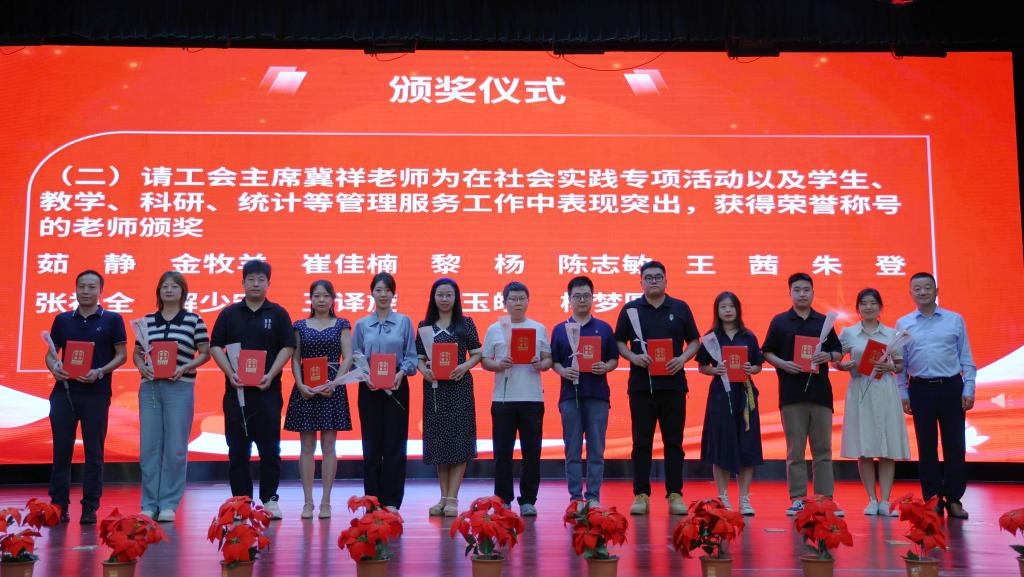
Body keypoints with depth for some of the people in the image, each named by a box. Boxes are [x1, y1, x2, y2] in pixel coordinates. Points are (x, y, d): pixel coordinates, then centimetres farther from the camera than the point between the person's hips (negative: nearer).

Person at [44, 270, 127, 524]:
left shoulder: (112, 320, 3)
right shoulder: (62, 320, 12)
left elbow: (121, 354, 2)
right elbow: (51, 352, 14)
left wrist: (100, 372, -14)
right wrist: (54, 366, -9)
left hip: (96, 392, -2)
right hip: (64, 391, 3)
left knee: (94, 452, 2)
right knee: (61, 450, 4)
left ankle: (90, 508, 8)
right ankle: (59, 505, 12)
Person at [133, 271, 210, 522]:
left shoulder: (194, 320, 3)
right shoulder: (147, 320, 11)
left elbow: (205, 353, 3)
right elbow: (137, 353, 17)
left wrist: (185, 368, -11)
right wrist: (142, 367, -3)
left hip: (179, 388, -3)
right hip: (149, 387, 3)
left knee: (175, 448, -1)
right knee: (148, 446, 4)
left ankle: (168, 504, 8)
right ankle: (149, 504, 13)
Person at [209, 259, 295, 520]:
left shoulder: (278, 314, 6)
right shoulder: (229, 313, 9)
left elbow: (287, 347, 1)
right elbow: (215, 346, 6)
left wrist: (271, 375, -11)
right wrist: (230, 373, -9)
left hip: (267, 389, -1)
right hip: (236, 389, 1)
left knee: (269, 447, 1)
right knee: (237, 448, 4)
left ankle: (270, 499, 9)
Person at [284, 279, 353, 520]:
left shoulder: (341, 325, 7)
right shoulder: (300, 326, 10)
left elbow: (347, 358, 1)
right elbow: (295, 359, 6)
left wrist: (334, 383, -12)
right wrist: (300, 385, -9)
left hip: (332, 388, -1)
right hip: (305, 389, 1)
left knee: (328, 446, 0)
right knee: (307, 446, 2)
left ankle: (325, 502, 6)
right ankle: (308, 502, 7)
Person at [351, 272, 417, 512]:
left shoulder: (404, 322, 6)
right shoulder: (361, 325, 9)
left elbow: (411, 356, 2)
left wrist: (402, 372, -16)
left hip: (396, 388, -1)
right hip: (369, 388, 1)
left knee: (395, 443, 0)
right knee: (372, 444, 4)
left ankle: (392, 501, 6)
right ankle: (372, 500, 11)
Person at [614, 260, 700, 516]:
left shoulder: (680, 308, 8)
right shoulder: (630, 309, 6)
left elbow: (694, 341, 10)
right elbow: (619, 342, 8)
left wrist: (682, 359, -8)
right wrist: (634, 357, -11)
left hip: (673, 384, 1)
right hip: (641, 385, 0)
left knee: (673, 442, 4)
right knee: (641, 442, 2)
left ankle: (675, 494, 10)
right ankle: (641, 495, 8)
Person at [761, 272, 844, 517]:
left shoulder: (824, 322, 12)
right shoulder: (780, 321, 7)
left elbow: (839, 352, 14)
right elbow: (767, 353, 7)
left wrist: (828, 356, -7)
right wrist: (783, 364, -11)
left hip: (820, 392, 2)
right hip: (791, 393, -1)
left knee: (823, 449, 3)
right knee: (795, 450, 1)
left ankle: (825, 499, 7)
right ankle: (798, 499, 6)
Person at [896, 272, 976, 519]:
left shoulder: (955, 320, 4)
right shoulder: (903, 324, 6)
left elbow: (966, 359, 4)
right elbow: (900, 363, 7)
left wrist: (968, 390, -2)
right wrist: (903, 394, 3)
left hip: (951, 387, 0)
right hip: (920, 389, 1)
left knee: (955, 445, 2)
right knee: (926, 446, 5)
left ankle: (954, 499, 13)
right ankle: (933, 500, 14)